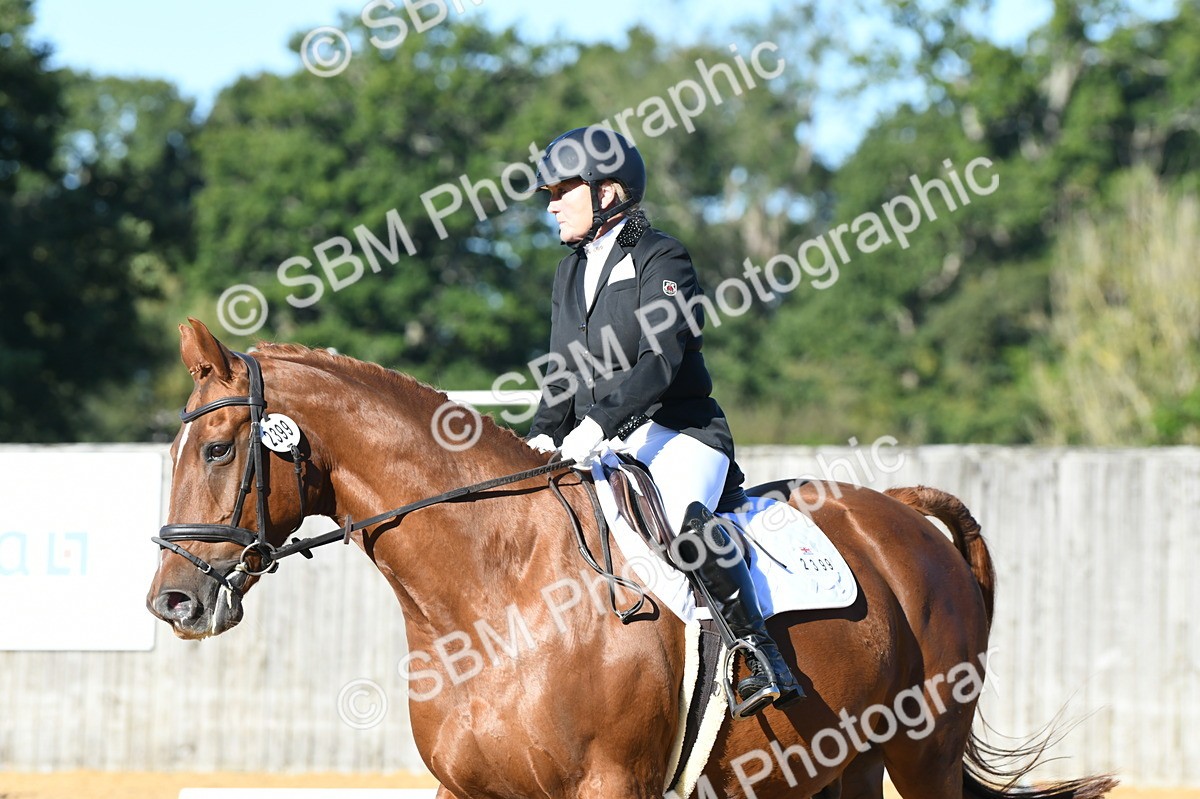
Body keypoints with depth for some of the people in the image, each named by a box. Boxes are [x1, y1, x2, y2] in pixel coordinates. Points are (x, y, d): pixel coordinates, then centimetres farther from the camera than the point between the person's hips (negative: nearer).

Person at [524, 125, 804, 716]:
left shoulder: (661, 260, -5)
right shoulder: (571, 274, 18)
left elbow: (659, 363, -17)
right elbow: (563, 376, 18)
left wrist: (598, 422, -28)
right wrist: (545, 433, -1)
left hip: (678, 432, -8)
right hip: (602, 446, 8)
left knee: (683, 515, -35)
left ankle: (764, 659, -34)